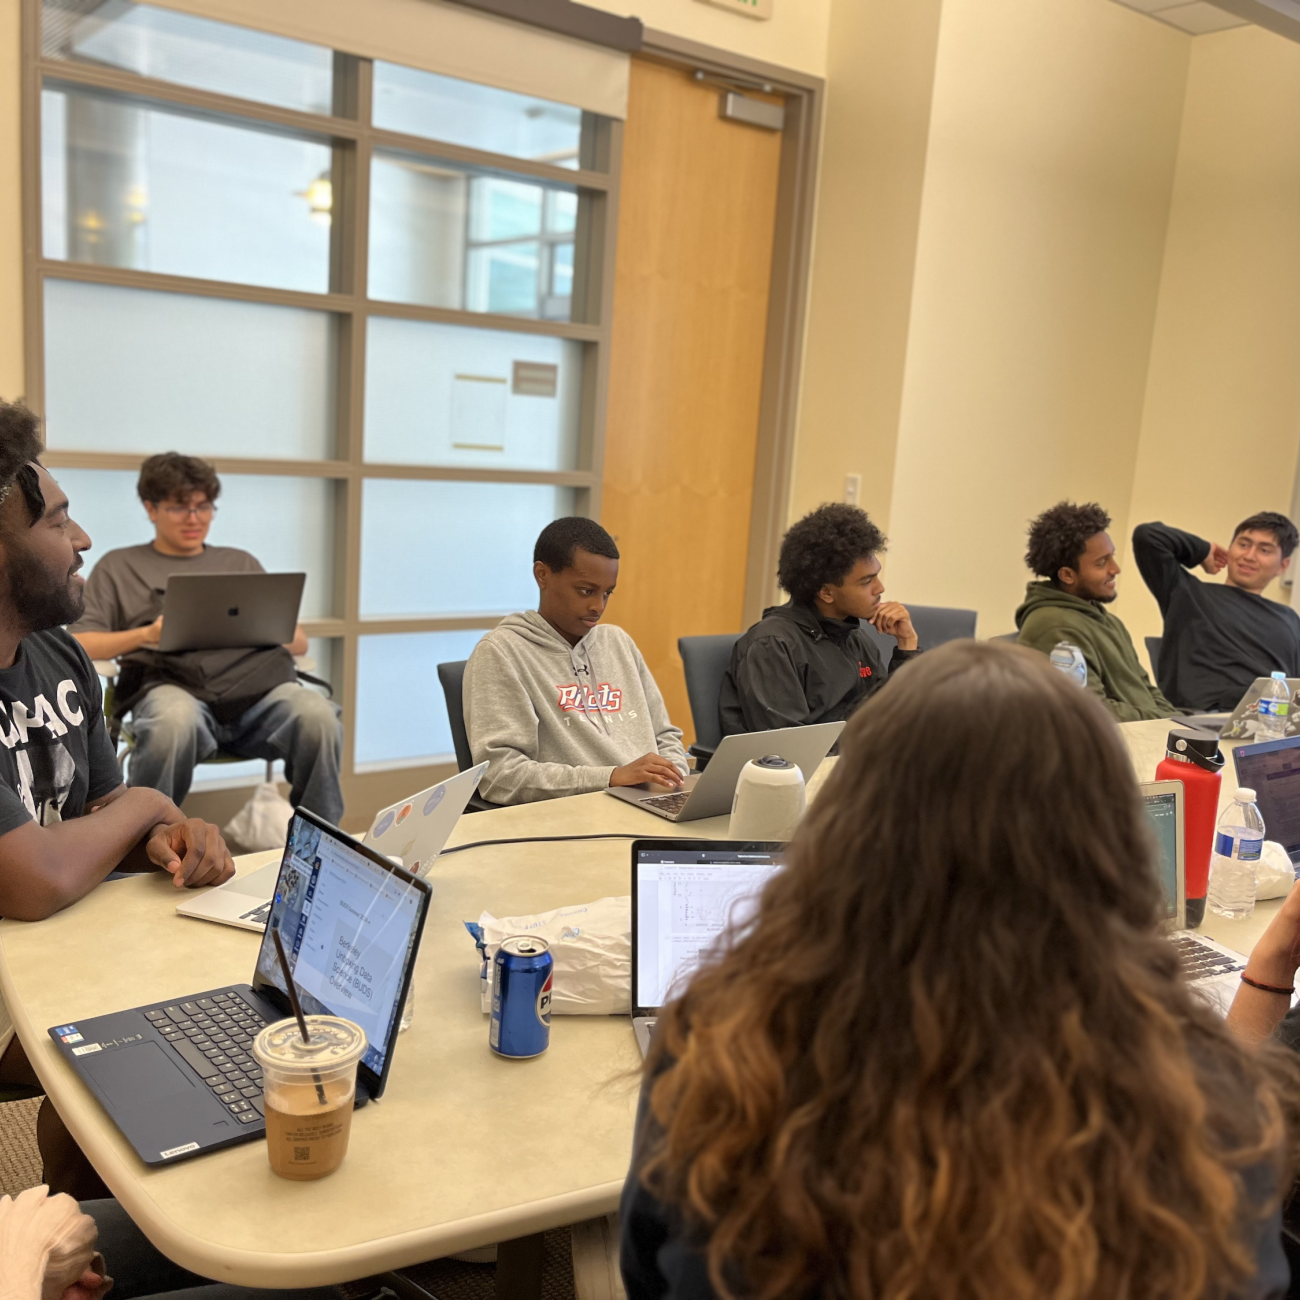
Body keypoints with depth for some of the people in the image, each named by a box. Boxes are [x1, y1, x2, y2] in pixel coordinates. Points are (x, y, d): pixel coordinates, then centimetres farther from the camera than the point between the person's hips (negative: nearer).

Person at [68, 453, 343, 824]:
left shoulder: (241, 562, 31)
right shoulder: (119, 567, 24)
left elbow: (300, 643, 24)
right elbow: (78, 645, 10)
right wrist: (146, 635, -8)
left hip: (257, 683, 2)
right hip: (172, 684, -2)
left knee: (318, 715, -33)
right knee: (174, 721, -40)